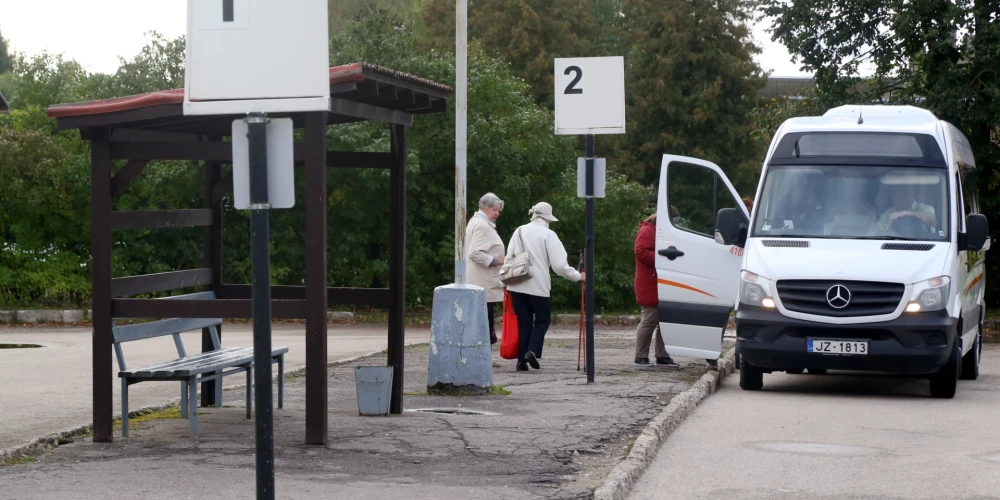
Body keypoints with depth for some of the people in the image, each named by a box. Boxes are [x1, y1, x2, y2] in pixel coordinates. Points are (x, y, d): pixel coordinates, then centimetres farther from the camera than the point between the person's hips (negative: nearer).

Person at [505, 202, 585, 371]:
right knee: (543, 319, 12)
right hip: (538, 285, -4)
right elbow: (560, 265, -8)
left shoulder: (519, 232, 8)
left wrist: (507, 280, 17)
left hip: (516, 285, 4)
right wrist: (578, 276, 4)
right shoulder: (548, 235, -4)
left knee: (523, 321, 11)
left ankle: (521, 359, 4)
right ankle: (532, 351, -8)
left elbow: (509, 258, 8)